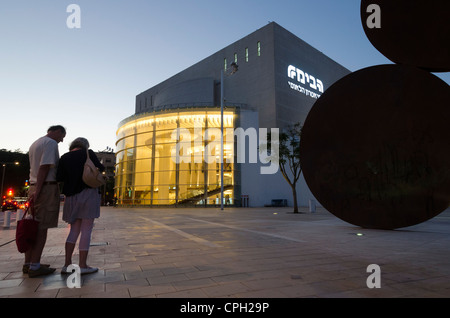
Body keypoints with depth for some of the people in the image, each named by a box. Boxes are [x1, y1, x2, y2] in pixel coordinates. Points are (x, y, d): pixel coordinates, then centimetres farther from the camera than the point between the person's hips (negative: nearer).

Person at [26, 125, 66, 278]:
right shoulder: (51, 143, -8)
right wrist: (37, 192, -21)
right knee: (42, 227, -6)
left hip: (34, 187, 9)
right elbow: (44, 168, -18)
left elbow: (37, 168, 20)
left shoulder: (34, 144, 22)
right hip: (47, 188, -9)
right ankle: (35, 266, -3)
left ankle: (28, 263, 16)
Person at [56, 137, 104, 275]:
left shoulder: (64, 158, 8)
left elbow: (59, 178, 0)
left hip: (72, 197, 5)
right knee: (86, 231, -2)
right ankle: (83, 266, -1)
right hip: (88, 194, -4)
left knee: (74, 230, 12)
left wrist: (71, 176, 18)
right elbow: (100, 169, 6)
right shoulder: (88, 153, -1)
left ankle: (67, 264, 7)